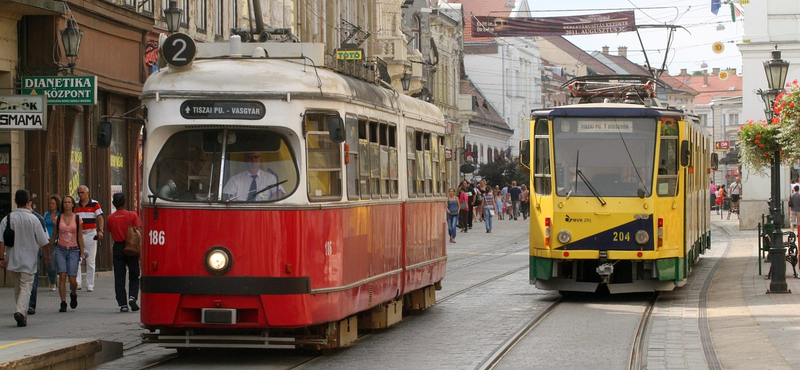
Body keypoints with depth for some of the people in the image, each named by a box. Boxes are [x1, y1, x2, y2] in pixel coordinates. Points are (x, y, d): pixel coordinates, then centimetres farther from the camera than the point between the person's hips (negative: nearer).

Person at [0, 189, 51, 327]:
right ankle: (20, 311, -24)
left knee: (17, 288, 15)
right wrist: (47, 255, 10)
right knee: (26, 287, -3)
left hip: (12, 260, 3)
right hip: (28, 260, -3)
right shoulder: (33, 219, -8)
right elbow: (43, 241, -4)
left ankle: (22, 315, 22)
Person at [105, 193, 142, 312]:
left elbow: (110, 232, 10)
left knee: (119, 278, 5)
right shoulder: (132, 215, -5)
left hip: (117, 248, 1)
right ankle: (132, 296, -12)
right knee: (134, 276, 10)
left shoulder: (110, 218, -1)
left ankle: (122, 304, -1)